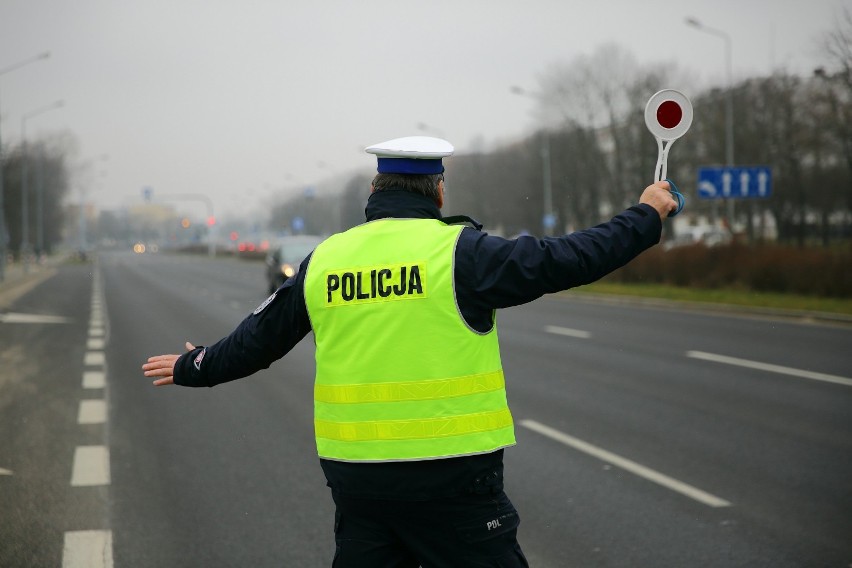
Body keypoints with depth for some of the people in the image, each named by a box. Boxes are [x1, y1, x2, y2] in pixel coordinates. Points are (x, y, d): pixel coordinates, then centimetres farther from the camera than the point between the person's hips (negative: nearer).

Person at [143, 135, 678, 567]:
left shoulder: (325, 259, 7)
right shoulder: (459, 251, -8)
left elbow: (257, 338, 17)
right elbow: (565, 260, -7)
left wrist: (193, 368, 35)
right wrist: (646, 217, 6)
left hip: (354, 471, 5)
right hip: (451, 474, -5)